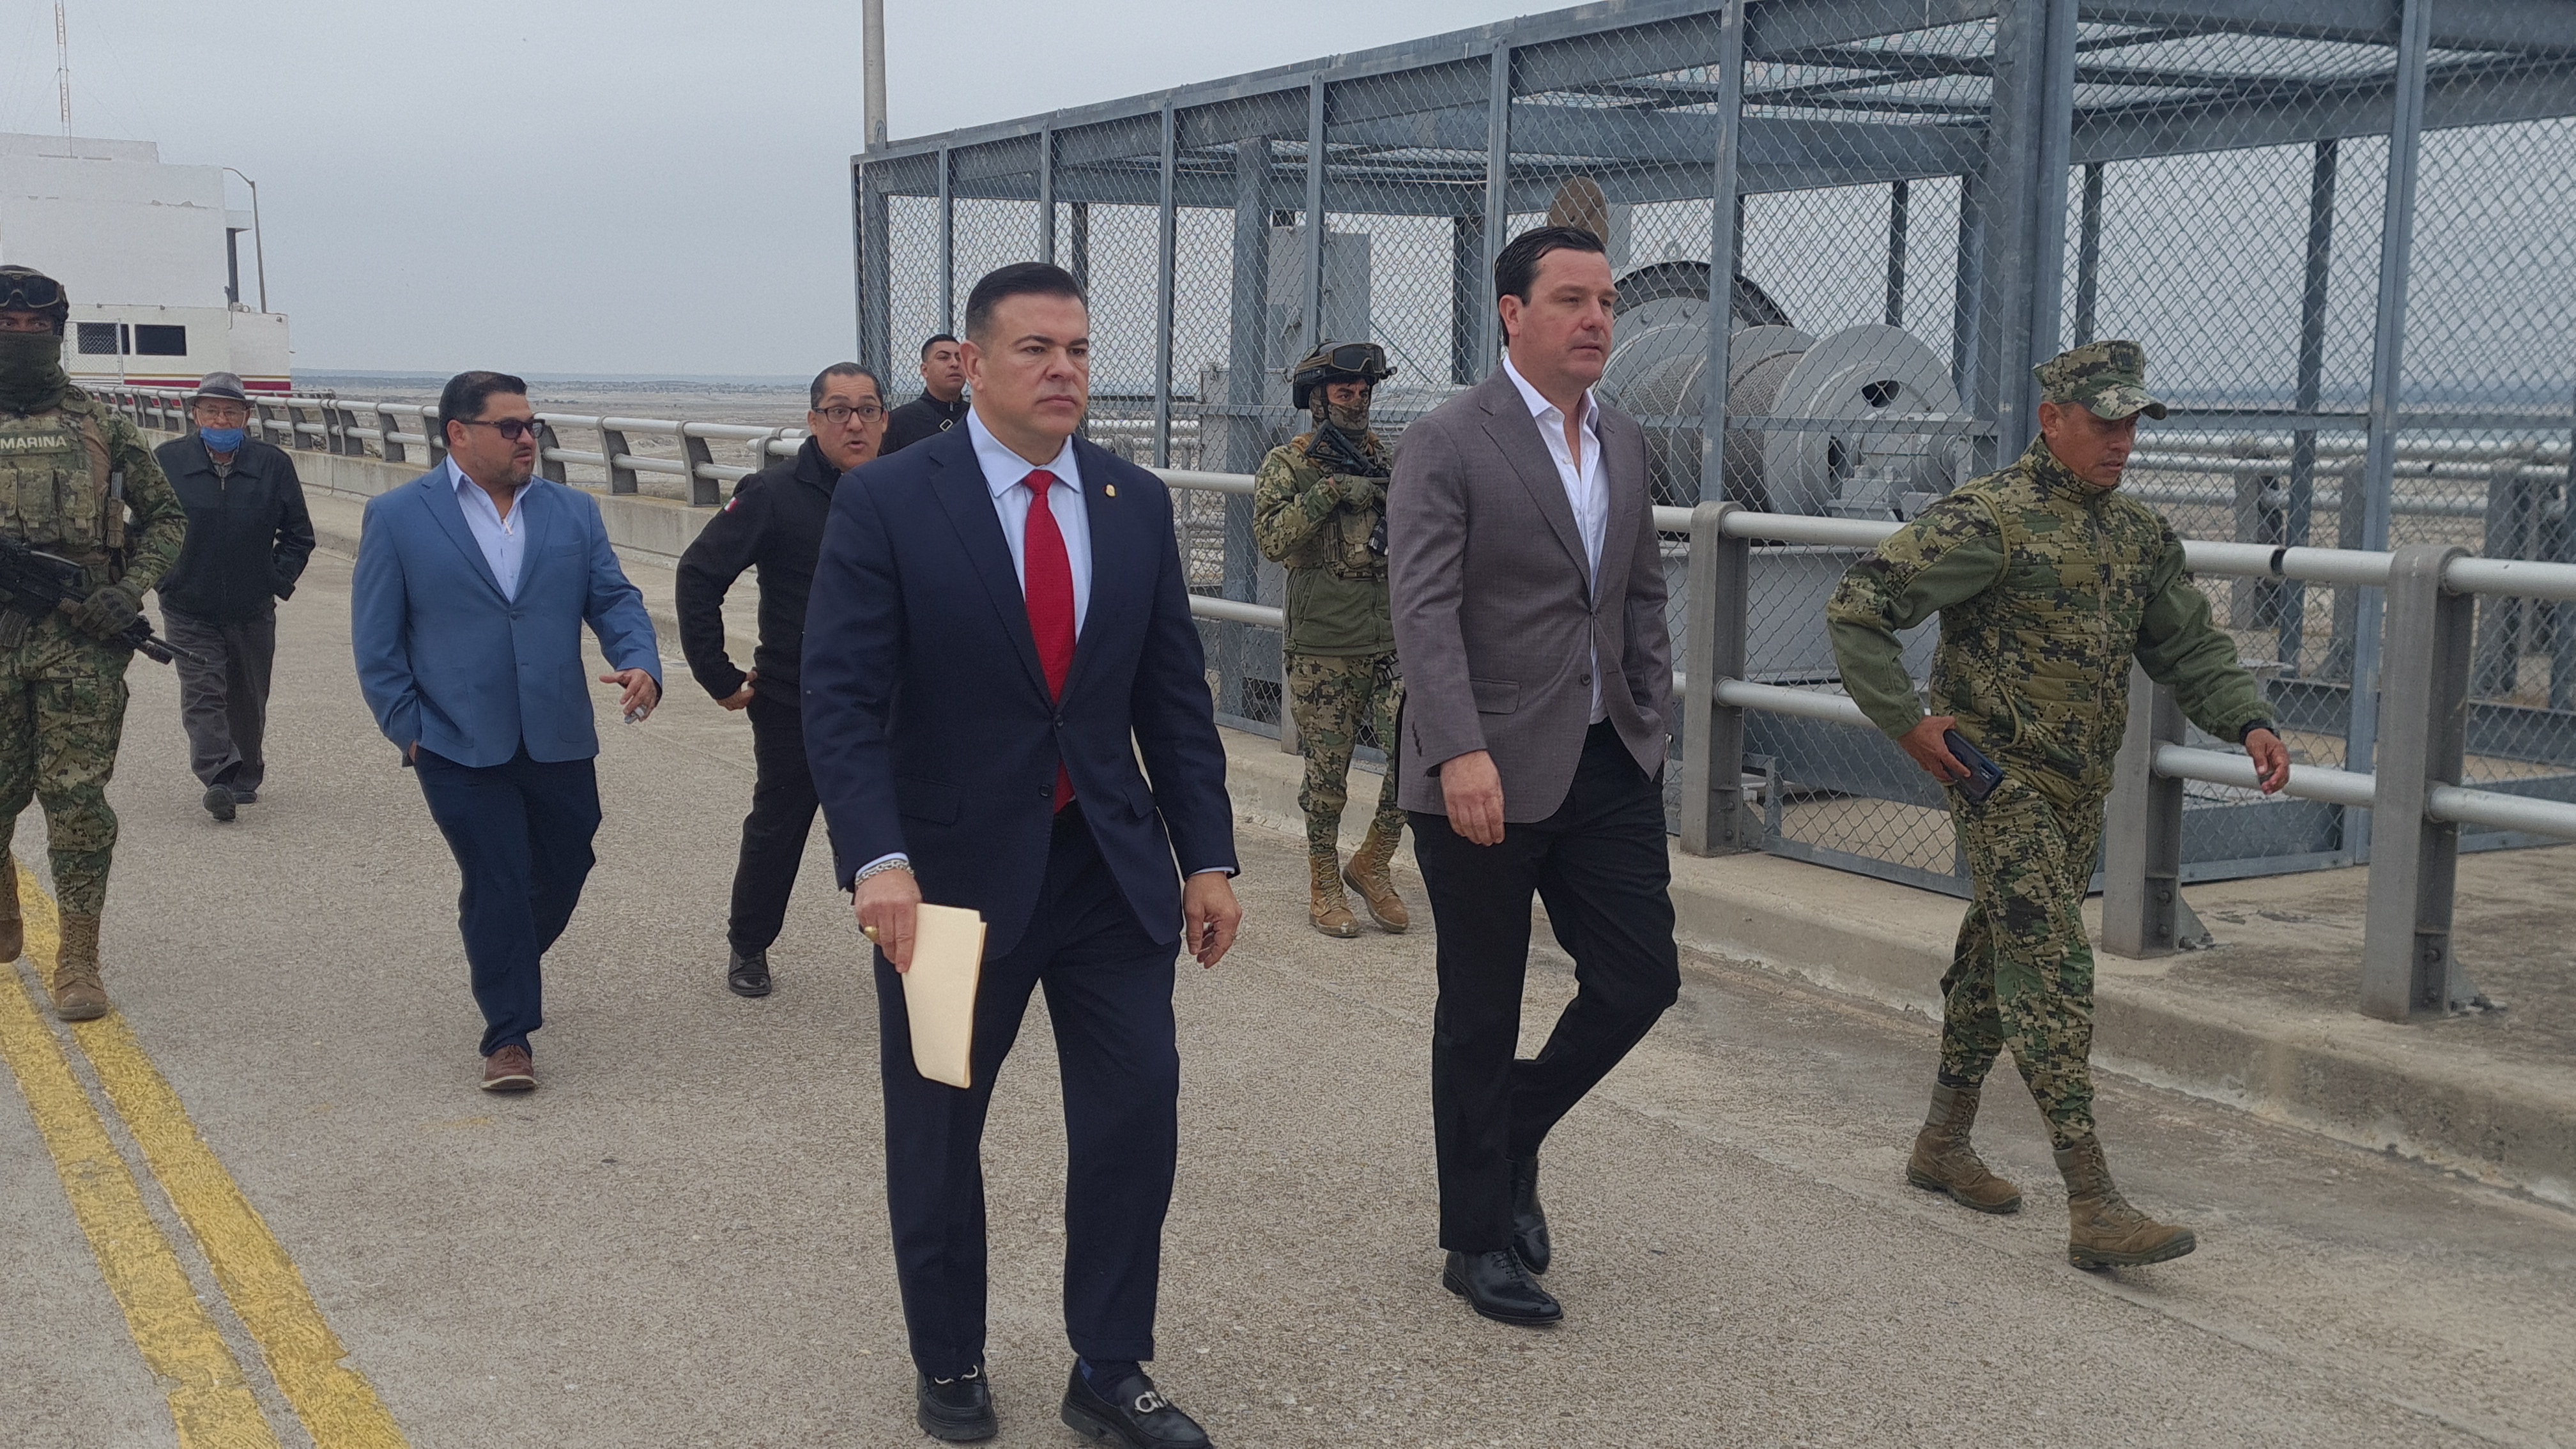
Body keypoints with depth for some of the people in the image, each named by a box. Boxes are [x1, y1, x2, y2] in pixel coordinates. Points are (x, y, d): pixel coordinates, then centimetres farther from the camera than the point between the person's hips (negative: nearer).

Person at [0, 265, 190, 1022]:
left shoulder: (100, 425, 6)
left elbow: (167, 519, 10)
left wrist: (128, 592, -6)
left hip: (83, 642, -1)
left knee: (77, 799, -4)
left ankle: (78, 961, 1)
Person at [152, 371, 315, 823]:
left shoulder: (274, 465, 0)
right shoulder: (166, 460, -3)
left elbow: (299, 535, 10)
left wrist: (278, 581, 0)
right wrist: (163, 579, 2)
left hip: (253, 611, 2)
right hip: (189, 612, -1)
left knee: (247, 700, 11)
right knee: (202, 694, -12)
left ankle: (245, 779, 25)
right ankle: (219, 779, -18)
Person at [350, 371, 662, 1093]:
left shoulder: (573, 511, 9)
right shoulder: (396, 517, -1)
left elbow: (613, 599, 7)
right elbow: (376, 637, 0)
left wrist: (640, 662, -13)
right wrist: (406, 728, -5)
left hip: (560, 742, 4)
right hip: (461, 748, -4)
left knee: (565, 871, 13)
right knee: (495, 885, -2)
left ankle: (503, 963, 42)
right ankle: (507, 1034, 12)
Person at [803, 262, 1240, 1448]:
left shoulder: (1137, 503, 4)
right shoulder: (886, 503, -10)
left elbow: (1174, 695, 7)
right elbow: (841, 699, -15)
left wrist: (1206, 855, 3)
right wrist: (877, 861, -26)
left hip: (1112, 867, 3)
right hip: (953, 869, -3)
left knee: (1137, 1115, 2)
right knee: (937, 1132, 12)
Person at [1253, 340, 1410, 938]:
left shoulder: (1392, 458, 11)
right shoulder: (1288, 464, 2)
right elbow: (1272, 540, -12)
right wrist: (1329, 491, -19)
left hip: (1395, 640, 3)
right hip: (1324, 647, -3)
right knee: (1327, 773, 4)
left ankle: (1372, 863, 14)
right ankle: (1324, 885, 20)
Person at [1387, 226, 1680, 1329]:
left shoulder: (1625, 442, 12)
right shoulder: (1445, 444, -10)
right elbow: (1425, 613, -18)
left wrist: (1650, 721, 13)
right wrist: (1460, 754, -27)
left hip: (1609, 766, 6)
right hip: (1487, 778, -6)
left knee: (1641, 979, 4)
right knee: (1481, 1013, 6)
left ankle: (1513, 1134, 31)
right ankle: (1478, 1243, 21)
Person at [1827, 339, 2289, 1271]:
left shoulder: (2140, 535, 12)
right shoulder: (1987, 520, -12)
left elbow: (2189, 646, 19)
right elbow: (1858, 609, -13)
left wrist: (2249, 723, 2)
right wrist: (1908, 724, -14)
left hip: (2080, 793, 8)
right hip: (2001, 780, -8)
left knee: (2000, 962, 17)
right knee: (2053, 974, -12)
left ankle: (1943, 1143, 32)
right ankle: (2094, 1208, -13)